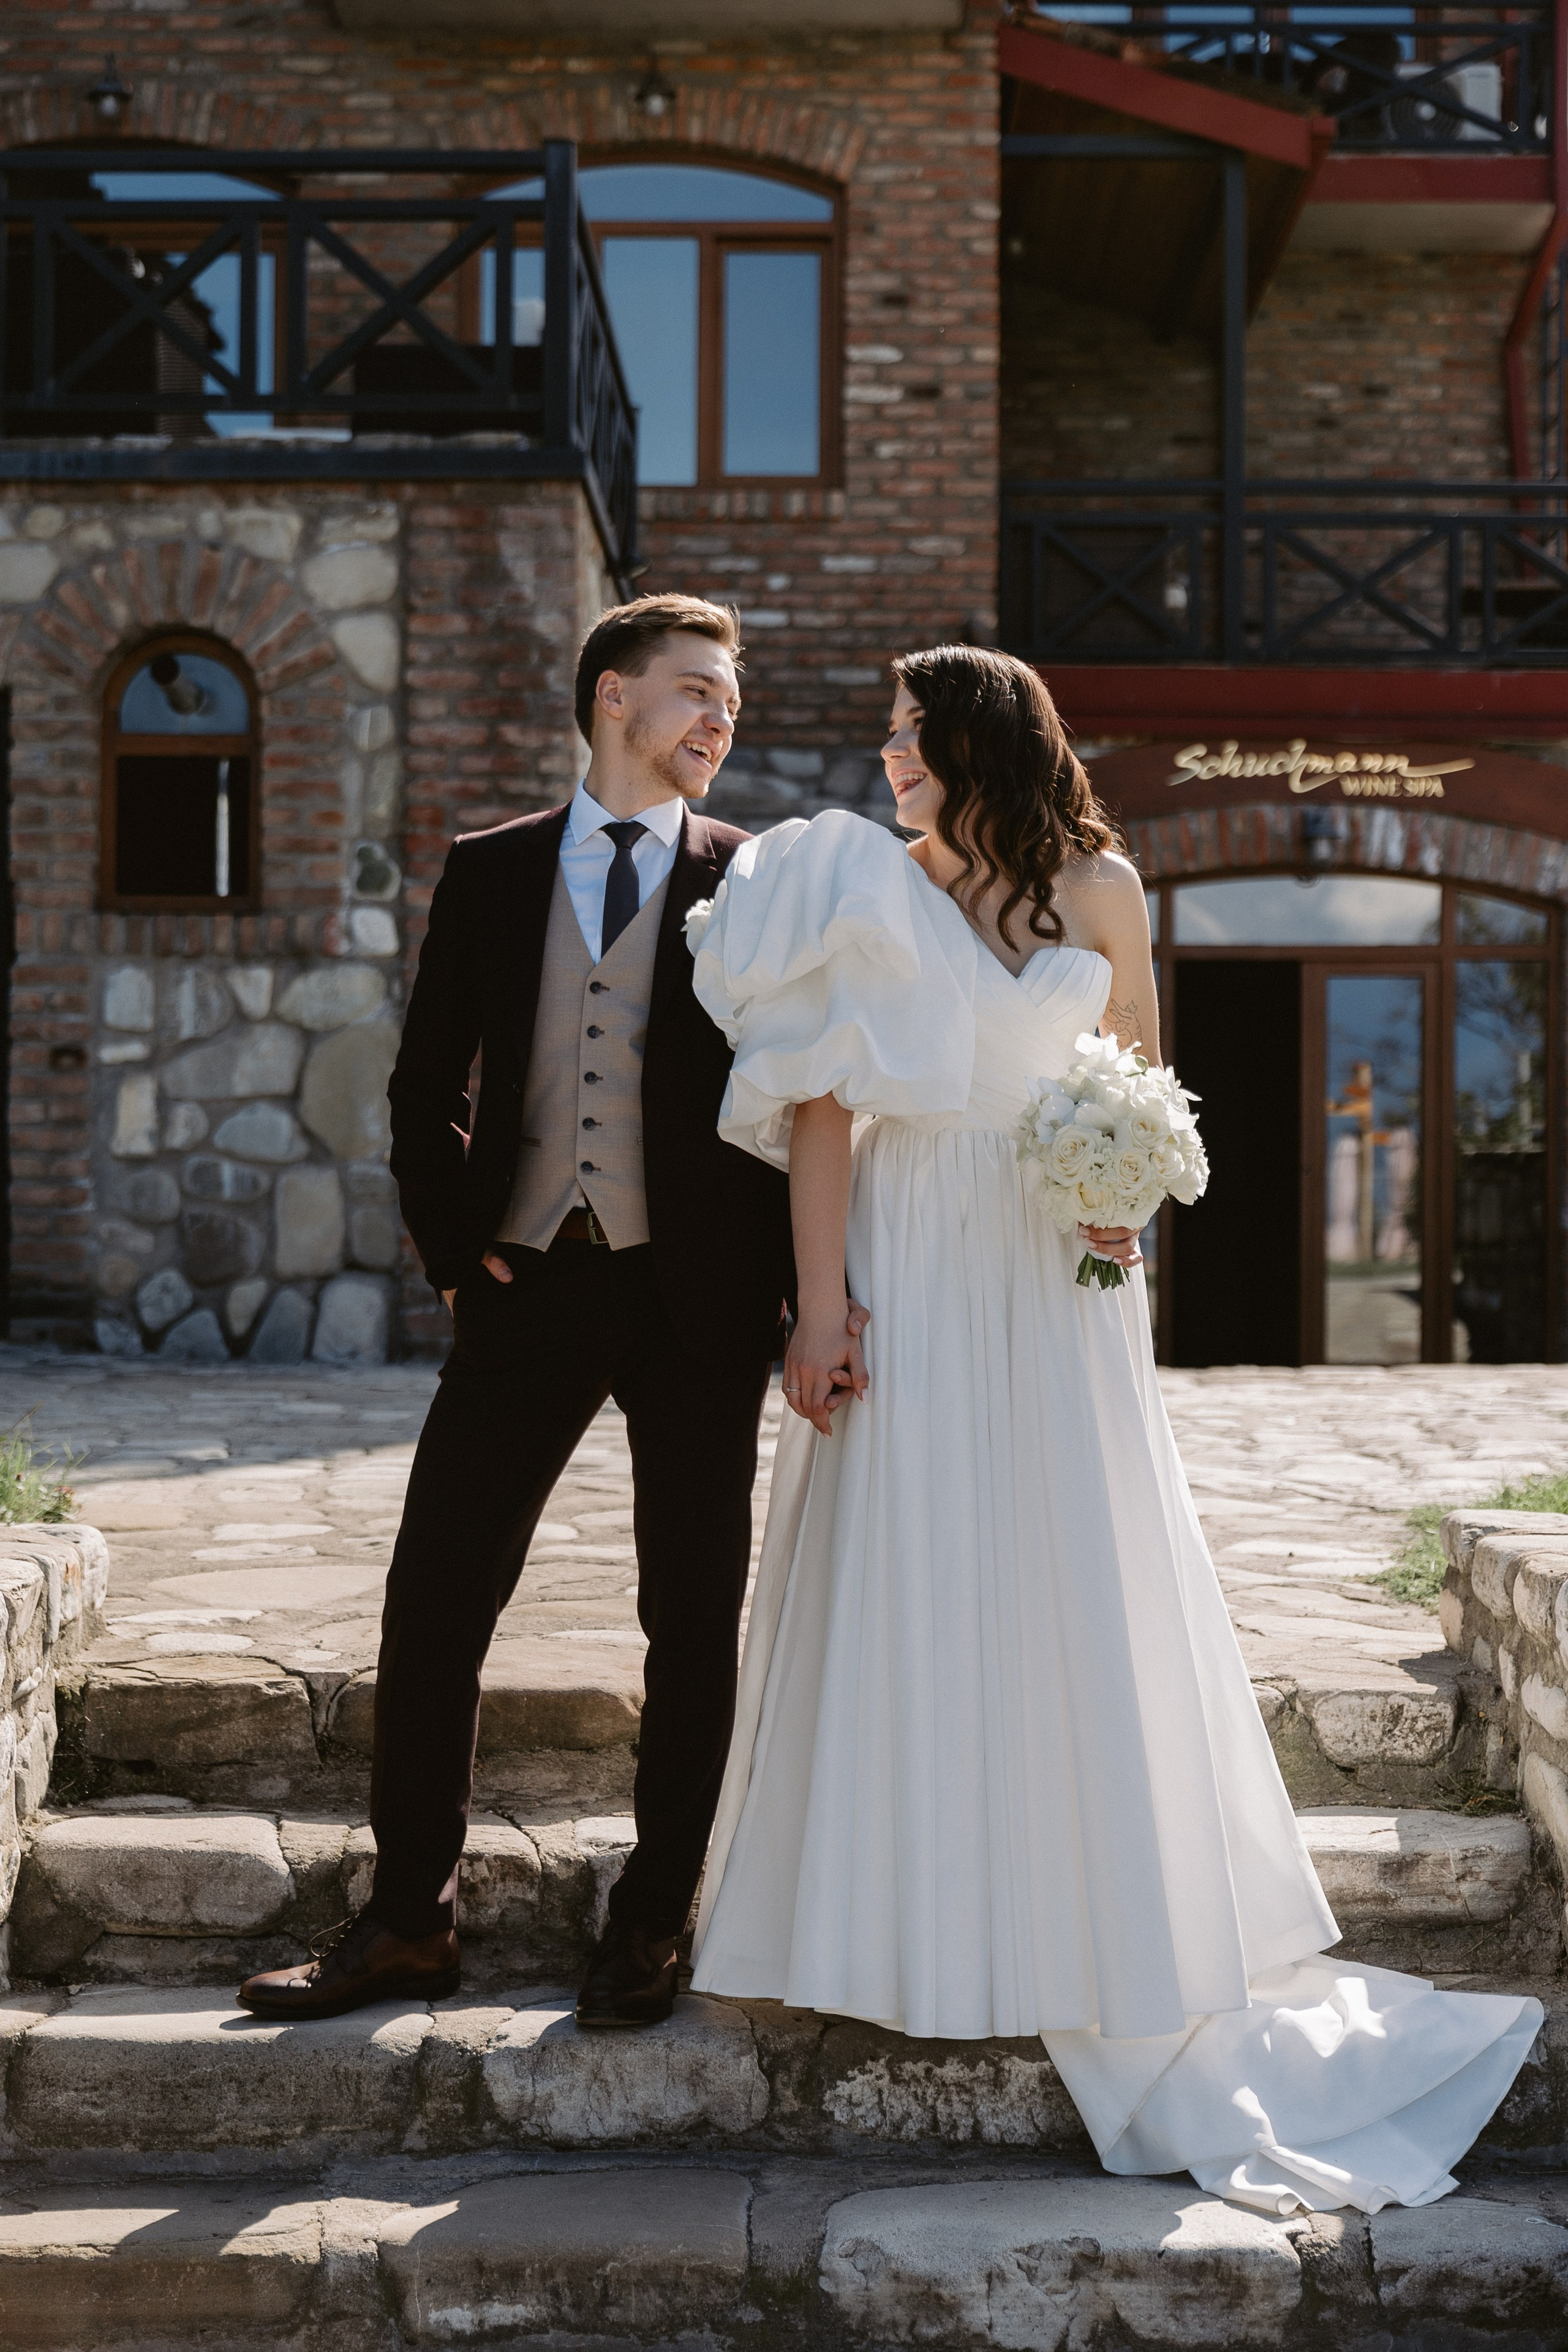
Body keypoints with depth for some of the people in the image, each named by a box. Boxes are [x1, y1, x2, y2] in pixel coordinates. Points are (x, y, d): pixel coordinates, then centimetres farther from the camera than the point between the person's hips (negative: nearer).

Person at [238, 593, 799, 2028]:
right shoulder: (491, 872, 9)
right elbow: (426, 1089, 11)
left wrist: (801, 1287, -5)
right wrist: (451, 1247, 0)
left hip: (699, 1293, -1)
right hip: (527, 1286, 1)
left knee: (695, 1623, 5)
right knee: (434, 1601, 2)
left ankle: (652, 1926, 20)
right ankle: (410, 1920, 16)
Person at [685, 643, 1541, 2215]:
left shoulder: (1100, 889, 7)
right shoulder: (864, 892, 2)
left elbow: (1142, 1079, 14)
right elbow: (822, 1110, -3)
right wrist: (820, 1306, -11)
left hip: (1057, 1280, 2)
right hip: (912, 1273, -1)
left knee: (1074, 1590, 4)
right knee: (911, 1596, 1)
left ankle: (1078, 1933, 19)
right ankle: (926, 1937, 13)